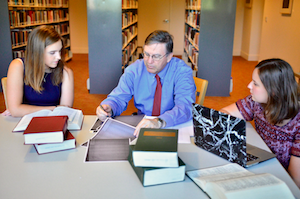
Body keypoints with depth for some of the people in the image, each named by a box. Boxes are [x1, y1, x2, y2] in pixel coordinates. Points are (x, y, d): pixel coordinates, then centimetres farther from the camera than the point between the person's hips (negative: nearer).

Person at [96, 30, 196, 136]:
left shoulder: (182, 71, -12)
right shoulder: (134, 70, -2)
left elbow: (186, 107, -25)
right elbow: (118, 98, -2)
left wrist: (159, 122, -42)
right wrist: (108, 108, -27)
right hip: (141, 125, 5)